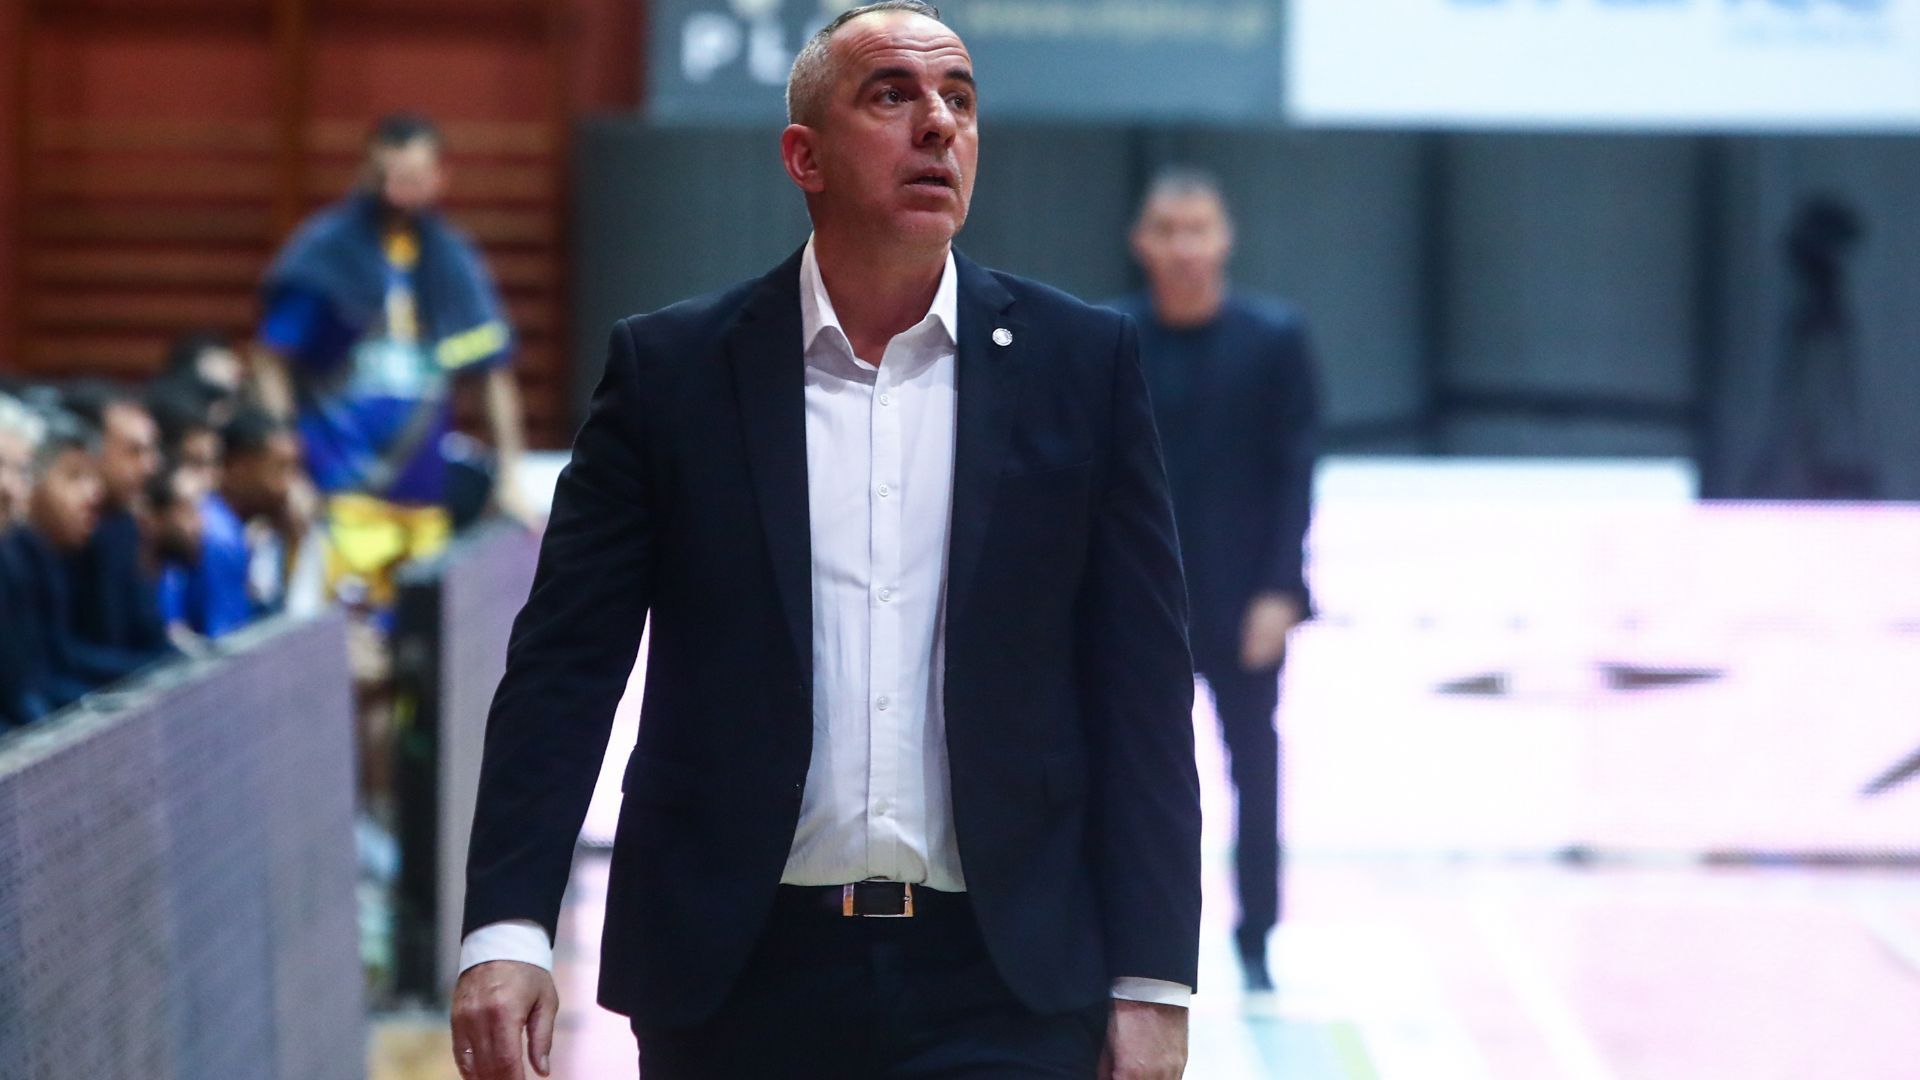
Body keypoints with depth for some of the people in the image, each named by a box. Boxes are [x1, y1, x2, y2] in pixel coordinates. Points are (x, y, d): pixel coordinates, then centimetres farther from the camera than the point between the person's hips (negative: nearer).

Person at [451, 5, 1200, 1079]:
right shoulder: (671, 367, 3)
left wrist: (1152, 985, -2)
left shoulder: (1082, 363, 4)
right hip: (739, 980, 0)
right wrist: (507, 929, -12)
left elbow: (1142, 685, 3)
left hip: (1002, 988, 0)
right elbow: (567, 664, 0)